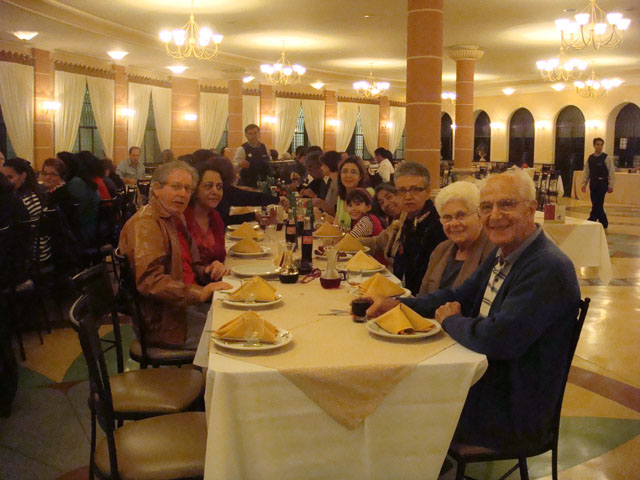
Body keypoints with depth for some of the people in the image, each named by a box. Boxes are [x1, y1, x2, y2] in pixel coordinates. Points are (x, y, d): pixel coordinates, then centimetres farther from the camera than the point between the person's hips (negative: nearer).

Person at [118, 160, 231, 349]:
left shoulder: (175, 218, 18)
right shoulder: (144, 224, -14)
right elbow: (149, 280, -26)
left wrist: (205, 271, 6)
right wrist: (199, 293, -31)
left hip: (186, 304, 10)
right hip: (164, 323, -10)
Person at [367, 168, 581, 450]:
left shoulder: (548, 269, -25)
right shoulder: (504, 253, 5)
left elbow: (498, 339, -32)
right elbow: (459, 298, 13)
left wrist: (450, 321, -12)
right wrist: (396, 305, 0)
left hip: (516, 413, -8)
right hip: (485, 375, 8)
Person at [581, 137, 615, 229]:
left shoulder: (606, 158, -6)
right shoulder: (590, 158, 9)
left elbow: (611, 172, -7)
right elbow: (586, 172, 13)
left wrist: (611, 186, -10)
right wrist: (584, 184, 7)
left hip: (602, 184, -5)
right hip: (593, 184, 5)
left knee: (598, 204, -11)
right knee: (596, 205, 8)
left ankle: (591, 221, -10)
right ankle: (604, 224, 20)